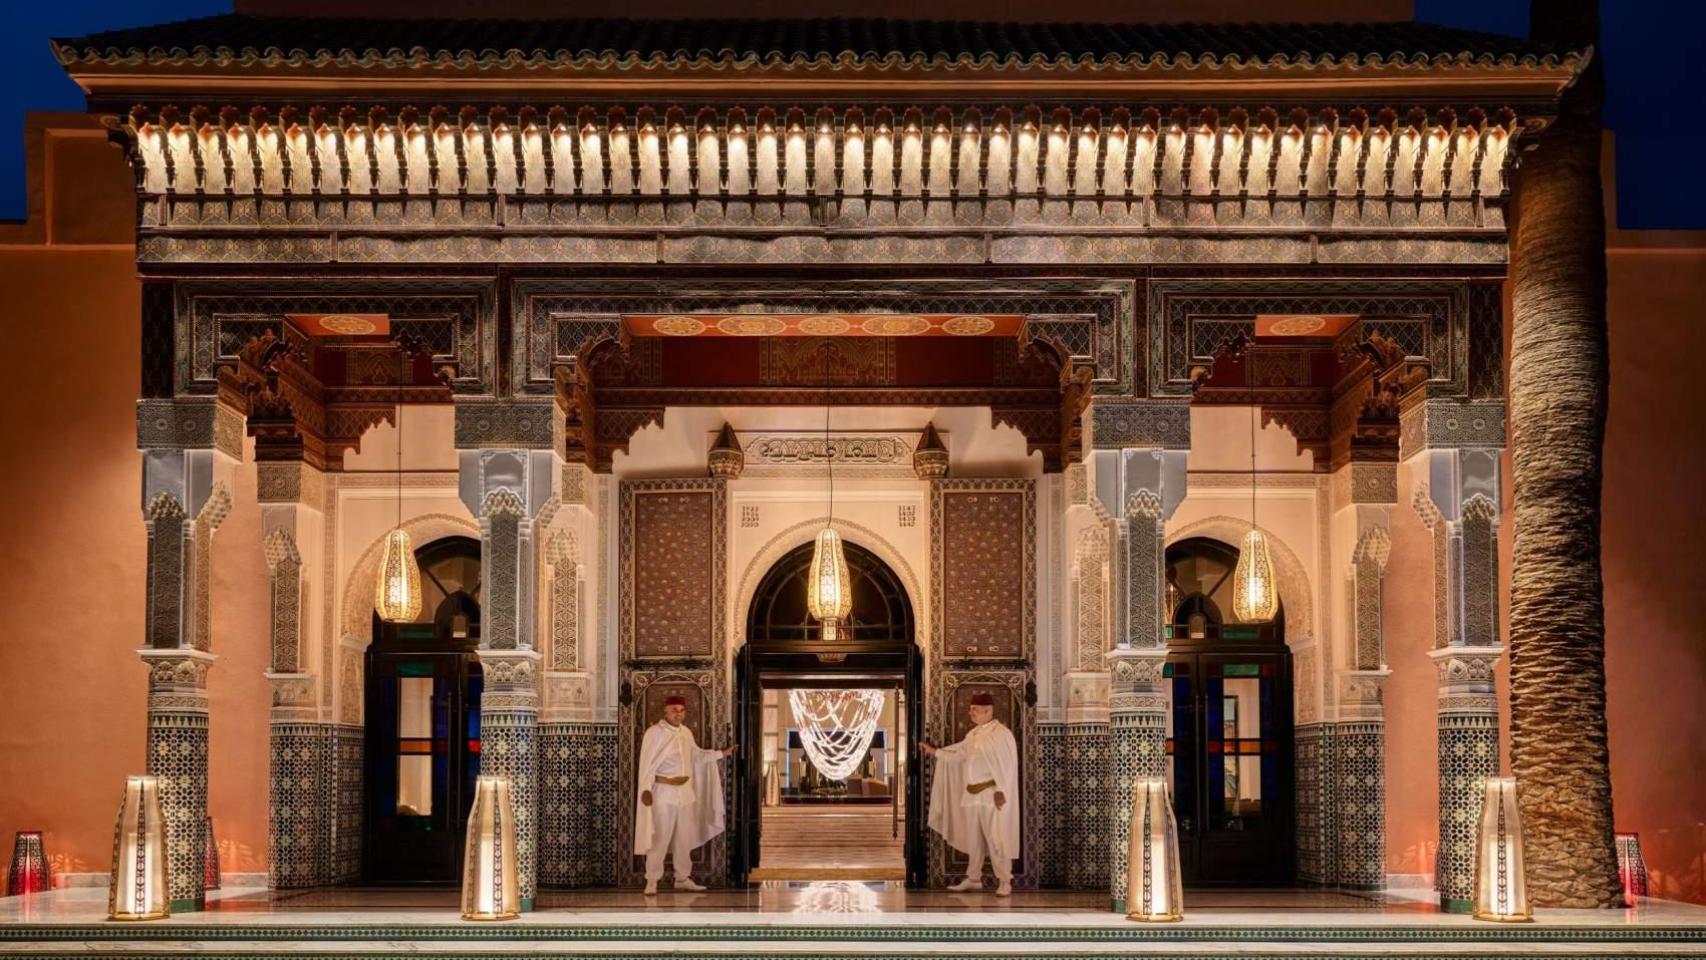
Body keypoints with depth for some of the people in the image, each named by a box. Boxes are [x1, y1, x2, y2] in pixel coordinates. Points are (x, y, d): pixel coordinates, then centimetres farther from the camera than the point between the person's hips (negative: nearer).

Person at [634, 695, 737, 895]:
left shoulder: (686, 733, 10)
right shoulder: (654, 733, -10)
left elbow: (697, 755, 25)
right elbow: (648, 764, -14)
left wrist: (722, 753, 23)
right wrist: (646, 788, -23)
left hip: (685, 791, 7)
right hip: (664, 791, -7)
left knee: (684, 838, 11)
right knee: (660, 838, -7)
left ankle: (682, 878, 21)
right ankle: (652, 881, -1)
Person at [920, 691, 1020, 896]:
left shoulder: (1001, 733, -11)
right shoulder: (974, 734, 13)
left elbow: (1006, 766, -15)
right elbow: (958, 754, 25)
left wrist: (1000, 792, -19)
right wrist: (935, 751, 23)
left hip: (991, 794, -8)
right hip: (972, 794, 8)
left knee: (996, 839, -6)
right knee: (974, 839, 13)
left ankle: (1004, 882, -2)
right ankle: (973, 878, 21)